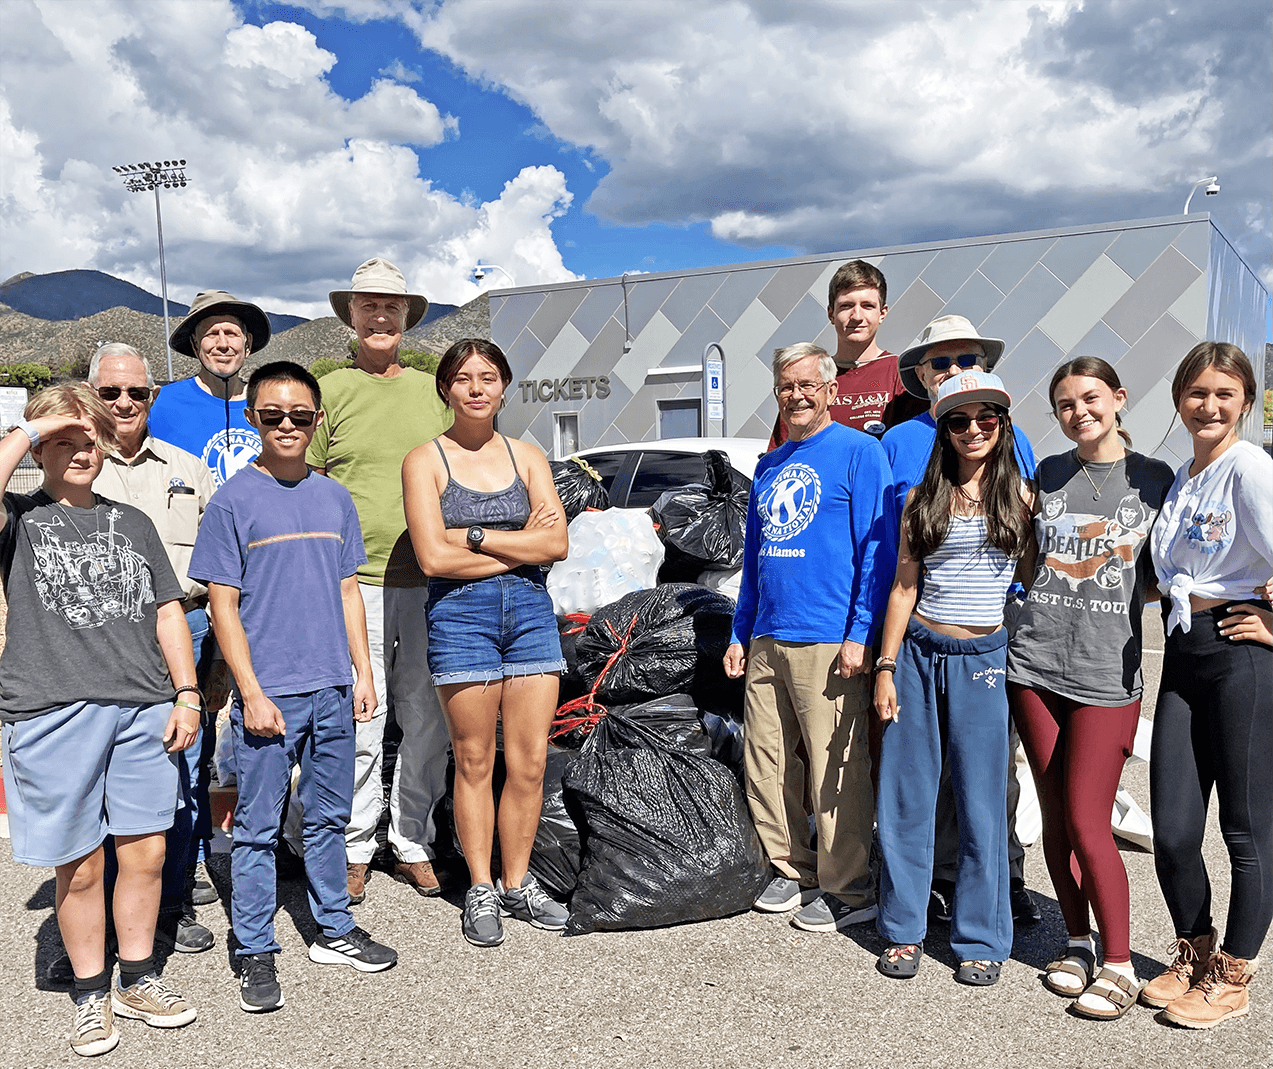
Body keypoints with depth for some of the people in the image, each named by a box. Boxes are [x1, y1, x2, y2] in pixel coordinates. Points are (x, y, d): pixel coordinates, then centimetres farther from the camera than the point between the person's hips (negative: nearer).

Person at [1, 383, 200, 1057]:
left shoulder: (132, 523, 16)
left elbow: (167, 613, 15)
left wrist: (186, 694, 6)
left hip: (143, 708, 3)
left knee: (145, 851, 9)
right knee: (79, 866, 5)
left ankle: (137, 980, 27)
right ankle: (91, 995, 24)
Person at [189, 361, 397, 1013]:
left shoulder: (335, 498, 9)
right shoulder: (233, 500, -5)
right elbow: (223, 606, -6)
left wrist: (363, 673, 8)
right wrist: (251, 693, -12)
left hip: (332, 691, 4)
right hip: (267, 694, -4)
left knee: (329, 816, 15)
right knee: (258, 828, 5)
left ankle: (334, 932, 30)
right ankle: (255, 954, 19)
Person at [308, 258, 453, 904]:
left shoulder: (431, 390, 15)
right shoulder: (331, 390, 6)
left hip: (428, 580, 3)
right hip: (356, 582, -3)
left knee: (427, 719, 6)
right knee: (360, 721, -1)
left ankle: (413, 845, 21)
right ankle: (355, 851, 16)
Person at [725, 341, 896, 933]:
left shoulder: (859, 452, -2)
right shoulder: (769, 465, 18)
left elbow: (878, 549, -7)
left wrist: (862, 634, -14)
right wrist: (740, 633, 18)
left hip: (827, 642, -7)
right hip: (765, 640, 7)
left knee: (836, 771, -2)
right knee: (766, 764, 11)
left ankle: (848, 890, 13)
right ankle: (792, 870, 26)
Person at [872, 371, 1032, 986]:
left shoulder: (1022, 498, 3)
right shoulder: (923, 499, 7)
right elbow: (903, 588, 7)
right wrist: (885, 667, 2)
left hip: (984, 659, -1)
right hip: (918, 653, 2)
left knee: (981, 805, 4)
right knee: (907, 798, 7)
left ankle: (980, 940, 20)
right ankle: (904, 930, 22)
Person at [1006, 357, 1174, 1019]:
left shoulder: (1155, 479, 4)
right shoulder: (1048, 475, 11)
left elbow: (1162, 574, 10)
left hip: (1107, 671, -3)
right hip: (1036, 660, 3)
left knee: (1086, 819, -5)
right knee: (1055, 813, 9)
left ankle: (1119, 965, 12)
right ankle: (1077, 941, 26)